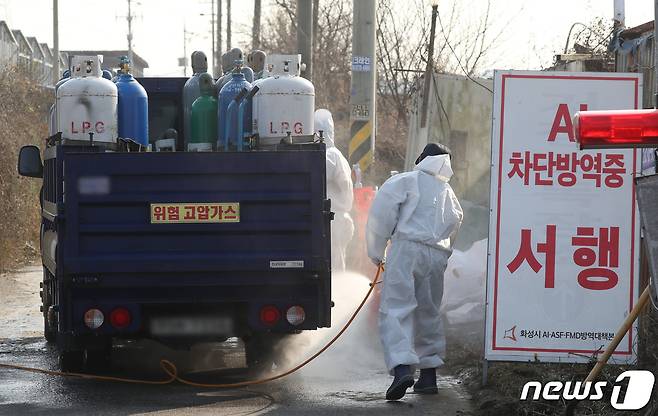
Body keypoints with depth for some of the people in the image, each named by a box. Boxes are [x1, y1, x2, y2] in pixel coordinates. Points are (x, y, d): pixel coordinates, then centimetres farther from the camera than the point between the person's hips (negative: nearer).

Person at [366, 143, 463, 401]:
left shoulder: (404, 181, 6)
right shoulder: (447, 193, 24)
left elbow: (381, 214, -3)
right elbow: (455, 224, 25)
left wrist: (376, 252, 5)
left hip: (407, 247, -5)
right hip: (438, 254, 5)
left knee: (396, 309, -12)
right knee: (428, 312, 16)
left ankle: (401, 368, -31)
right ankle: (428, 376, 18)